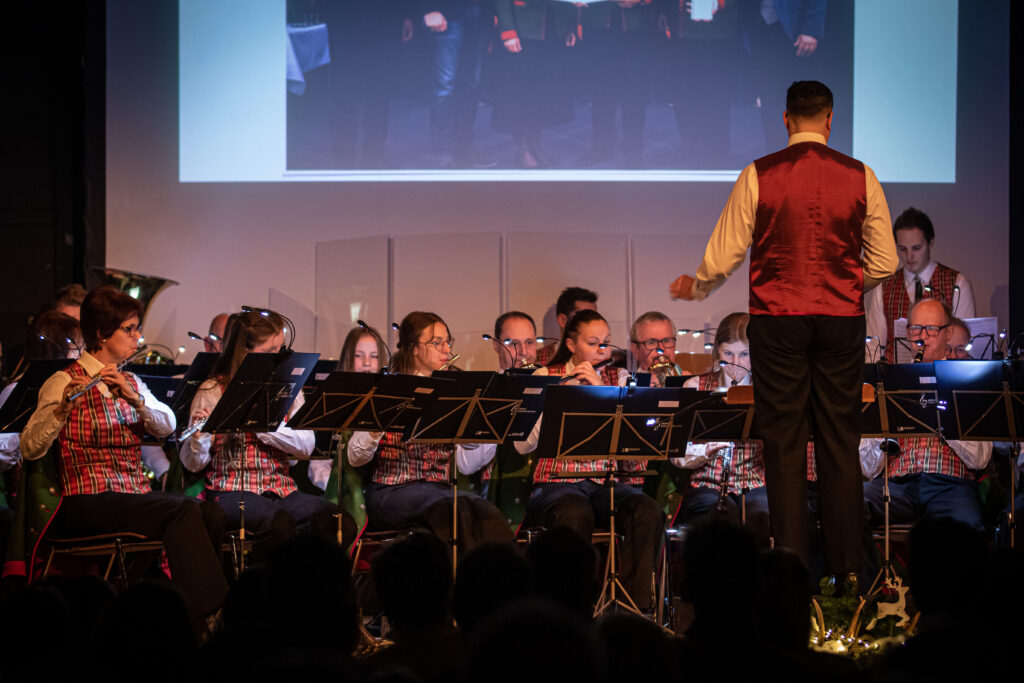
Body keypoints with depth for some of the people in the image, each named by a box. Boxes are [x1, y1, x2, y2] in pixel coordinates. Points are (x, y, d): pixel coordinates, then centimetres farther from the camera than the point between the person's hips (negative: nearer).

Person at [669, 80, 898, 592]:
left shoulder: (758, 176, -3)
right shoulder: (860, 177, 1)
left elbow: (724, 256, 0)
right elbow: (884, 263, 5)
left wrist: (694, 288, 21)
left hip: (777, 320, -1)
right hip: (841, 320, 1)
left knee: (784, 443, 3)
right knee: (839, 443, 6)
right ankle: (848, 568, 7)